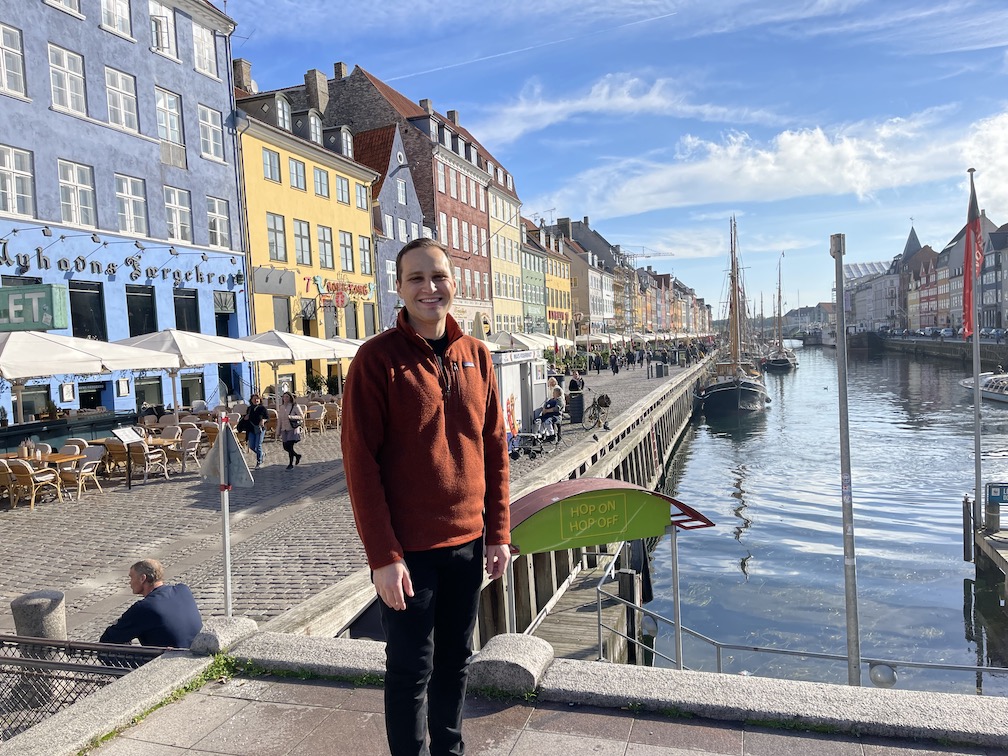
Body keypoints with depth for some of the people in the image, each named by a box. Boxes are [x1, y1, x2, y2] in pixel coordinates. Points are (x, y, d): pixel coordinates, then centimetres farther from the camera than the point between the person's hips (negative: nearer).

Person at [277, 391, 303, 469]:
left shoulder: (295, 406, -5)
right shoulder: (281, 407, 10)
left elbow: (301, 416, -9)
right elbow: (279, 420, 14)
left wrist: (291, 417, -22)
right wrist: (278, 431, 12)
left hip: (293, 429, -6)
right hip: (284, 430, 6)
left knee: (290, 446, -11)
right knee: (285, 447, 4)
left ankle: (291, 463, 7)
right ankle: (297, 456, 28)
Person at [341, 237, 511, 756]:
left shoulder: (477, 355, 4)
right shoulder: (377, 358, -11)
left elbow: (495, 450, 8)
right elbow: (360, 462, -13)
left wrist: (498, 532, 6)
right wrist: (384, 556, -15)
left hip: (469, 543, 5)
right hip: (408, 550, -5)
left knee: (456, 661, 19)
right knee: (411, 671, 9)